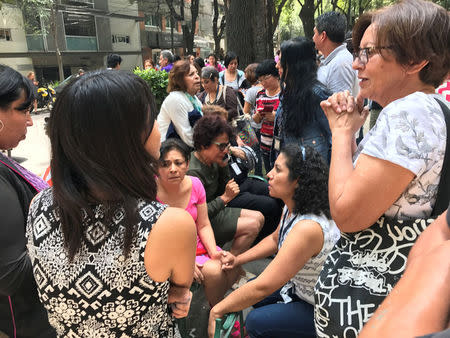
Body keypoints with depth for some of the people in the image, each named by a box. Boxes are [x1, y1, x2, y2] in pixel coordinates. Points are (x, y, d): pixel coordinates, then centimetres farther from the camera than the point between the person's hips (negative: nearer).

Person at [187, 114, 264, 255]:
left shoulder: (211, 161, 0)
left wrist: (223, 165, -4)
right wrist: (225, 198, -23)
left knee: (258, 217, 6)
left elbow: (224, 187, 12)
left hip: (216, 210, 10)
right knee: (252, 225, -16)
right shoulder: (193, 172, -27)